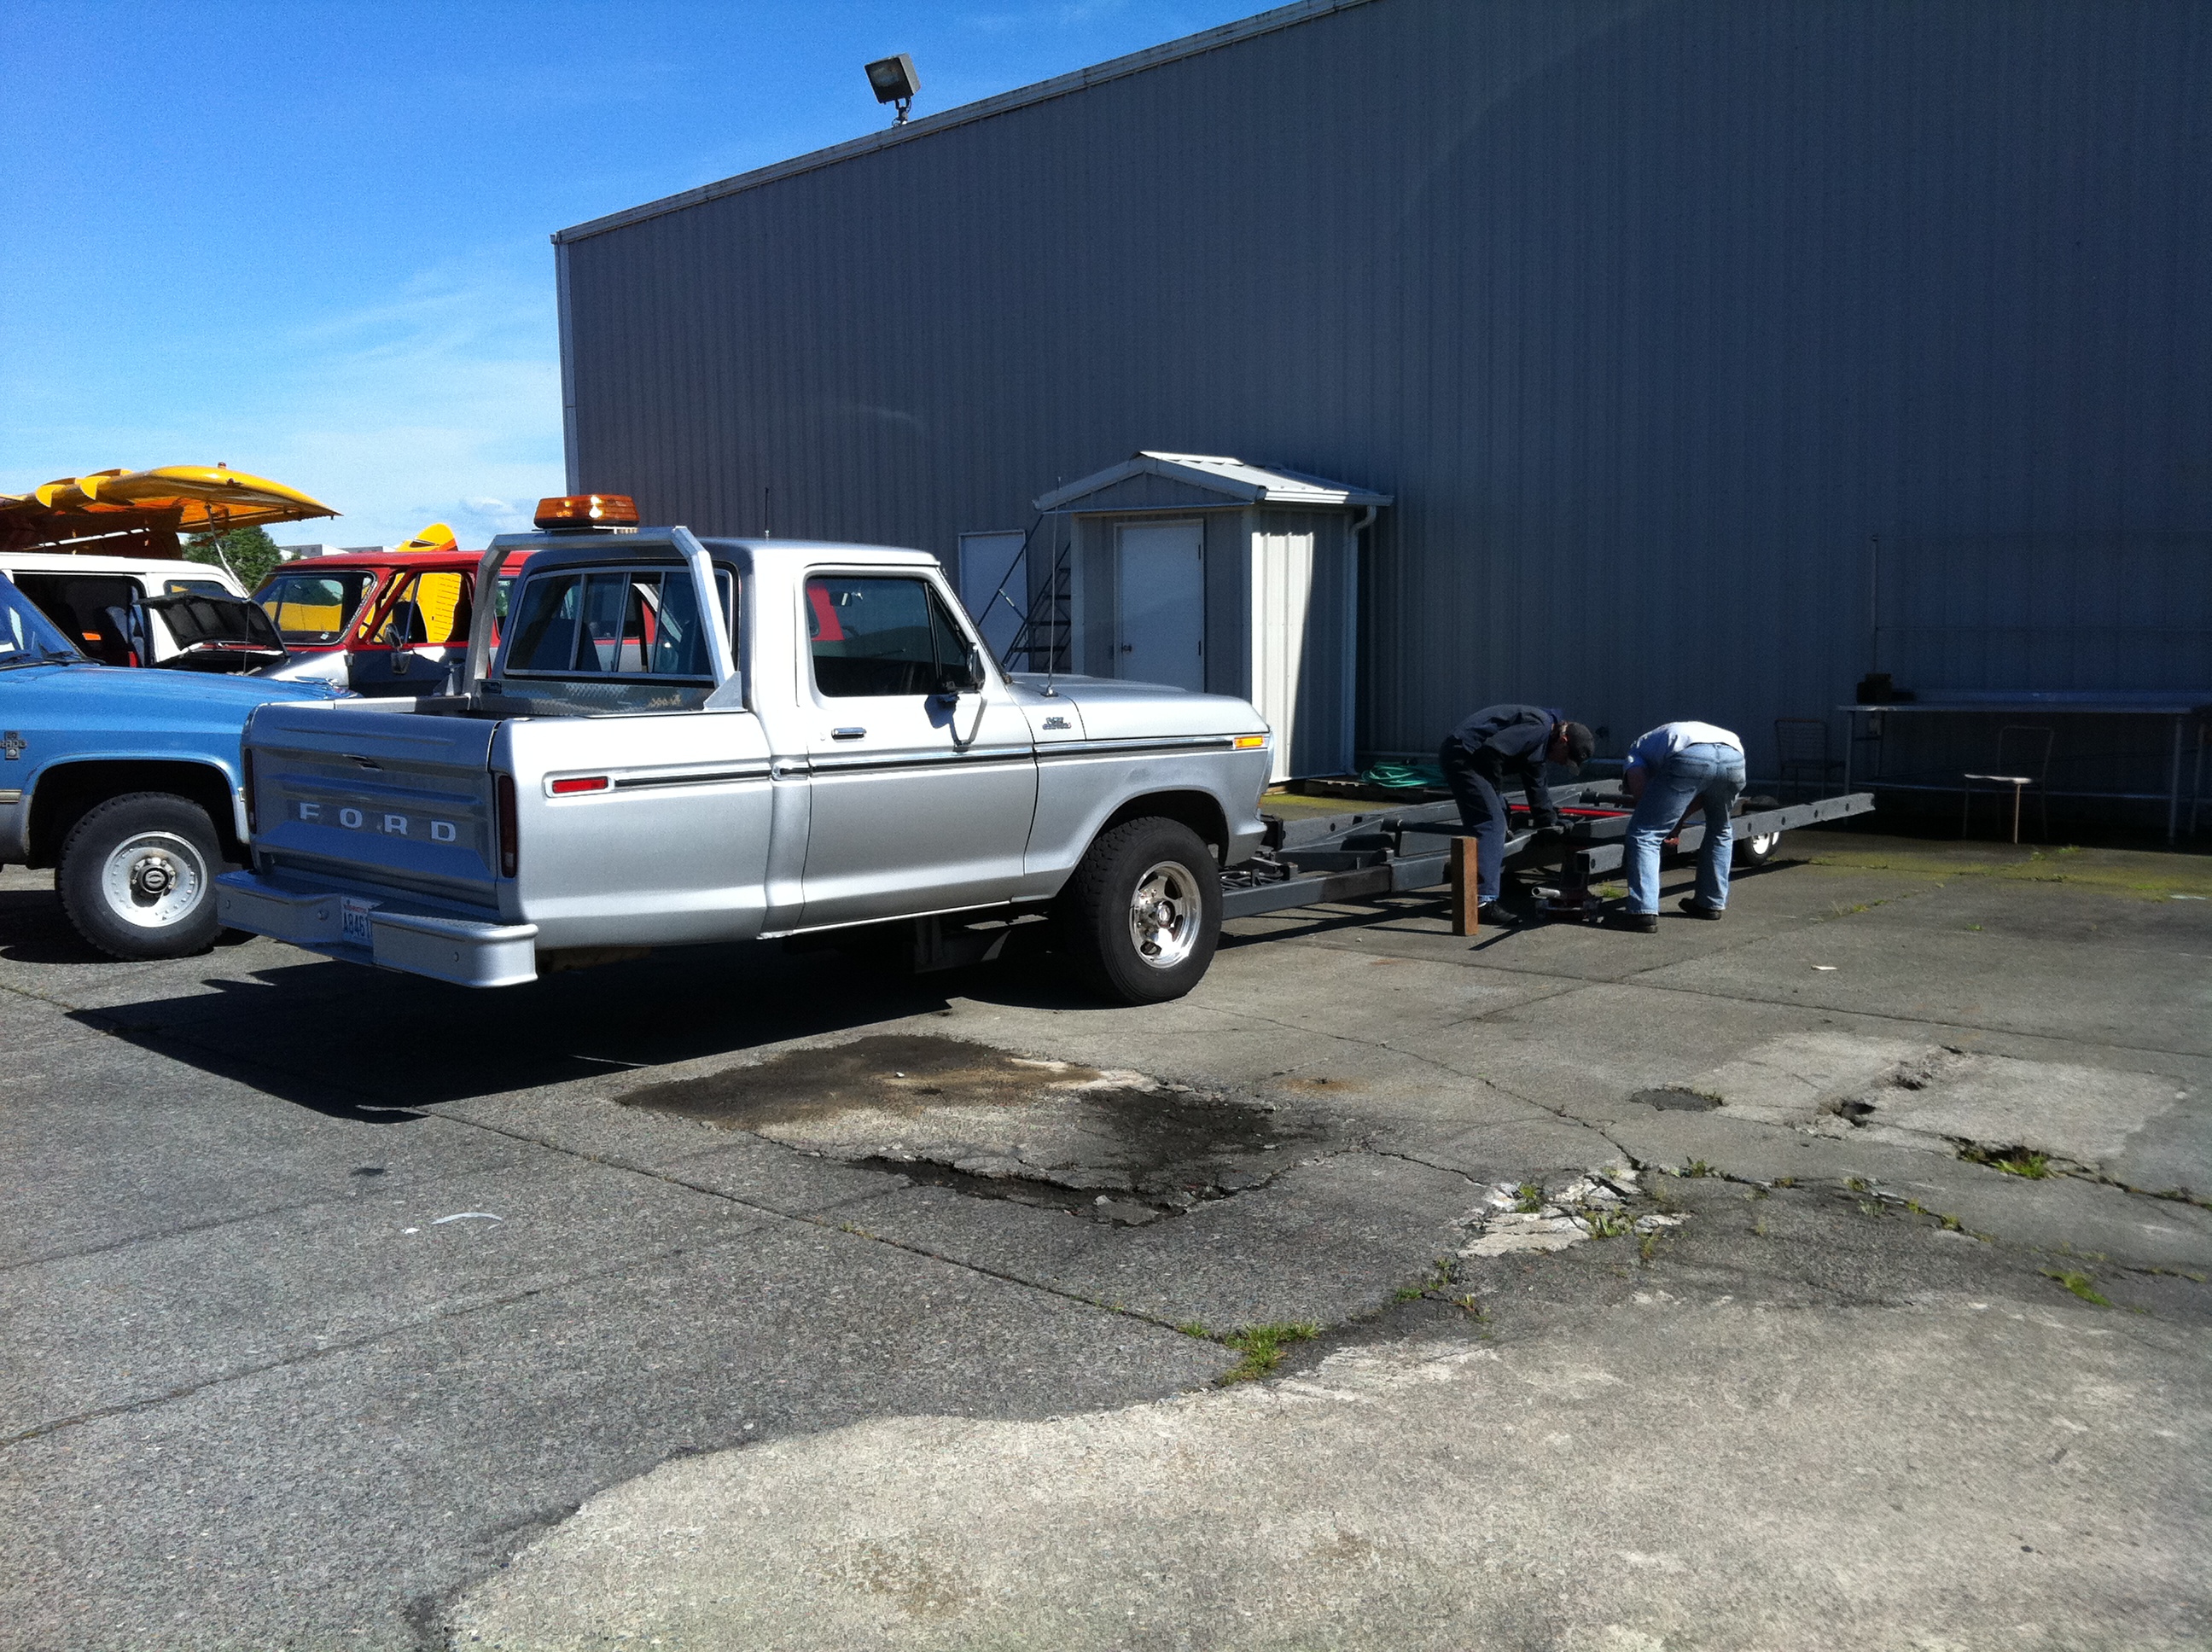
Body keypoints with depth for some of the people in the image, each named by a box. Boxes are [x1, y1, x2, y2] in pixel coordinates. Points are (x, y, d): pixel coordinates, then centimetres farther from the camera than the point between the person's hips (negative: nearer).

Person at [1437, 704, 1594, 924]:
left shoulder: (1541, 741, 18)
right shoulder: (1539, 726, -16)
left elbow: (1536, 788, 29)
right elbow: (1493, 750, -25)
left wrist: (1549, 824, 31)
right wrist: (1493, 788, -10)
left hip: (1457, 756, 11)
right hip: (1462, 755, -11)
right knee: (1491, 824, -13)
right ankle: (1484, 901, -16)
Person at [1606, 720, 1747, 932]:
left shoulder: (1637, 749, 31)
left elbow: (1638, 786, 9)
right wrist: (1678, 821, 38)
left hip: (1690, 760, -6)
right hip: (1734, 756, 6)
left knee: (1644, 833, 3)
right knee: (1720, 830, 31)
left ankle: (1643, 912, -5)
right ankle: (1712, 903, 38)